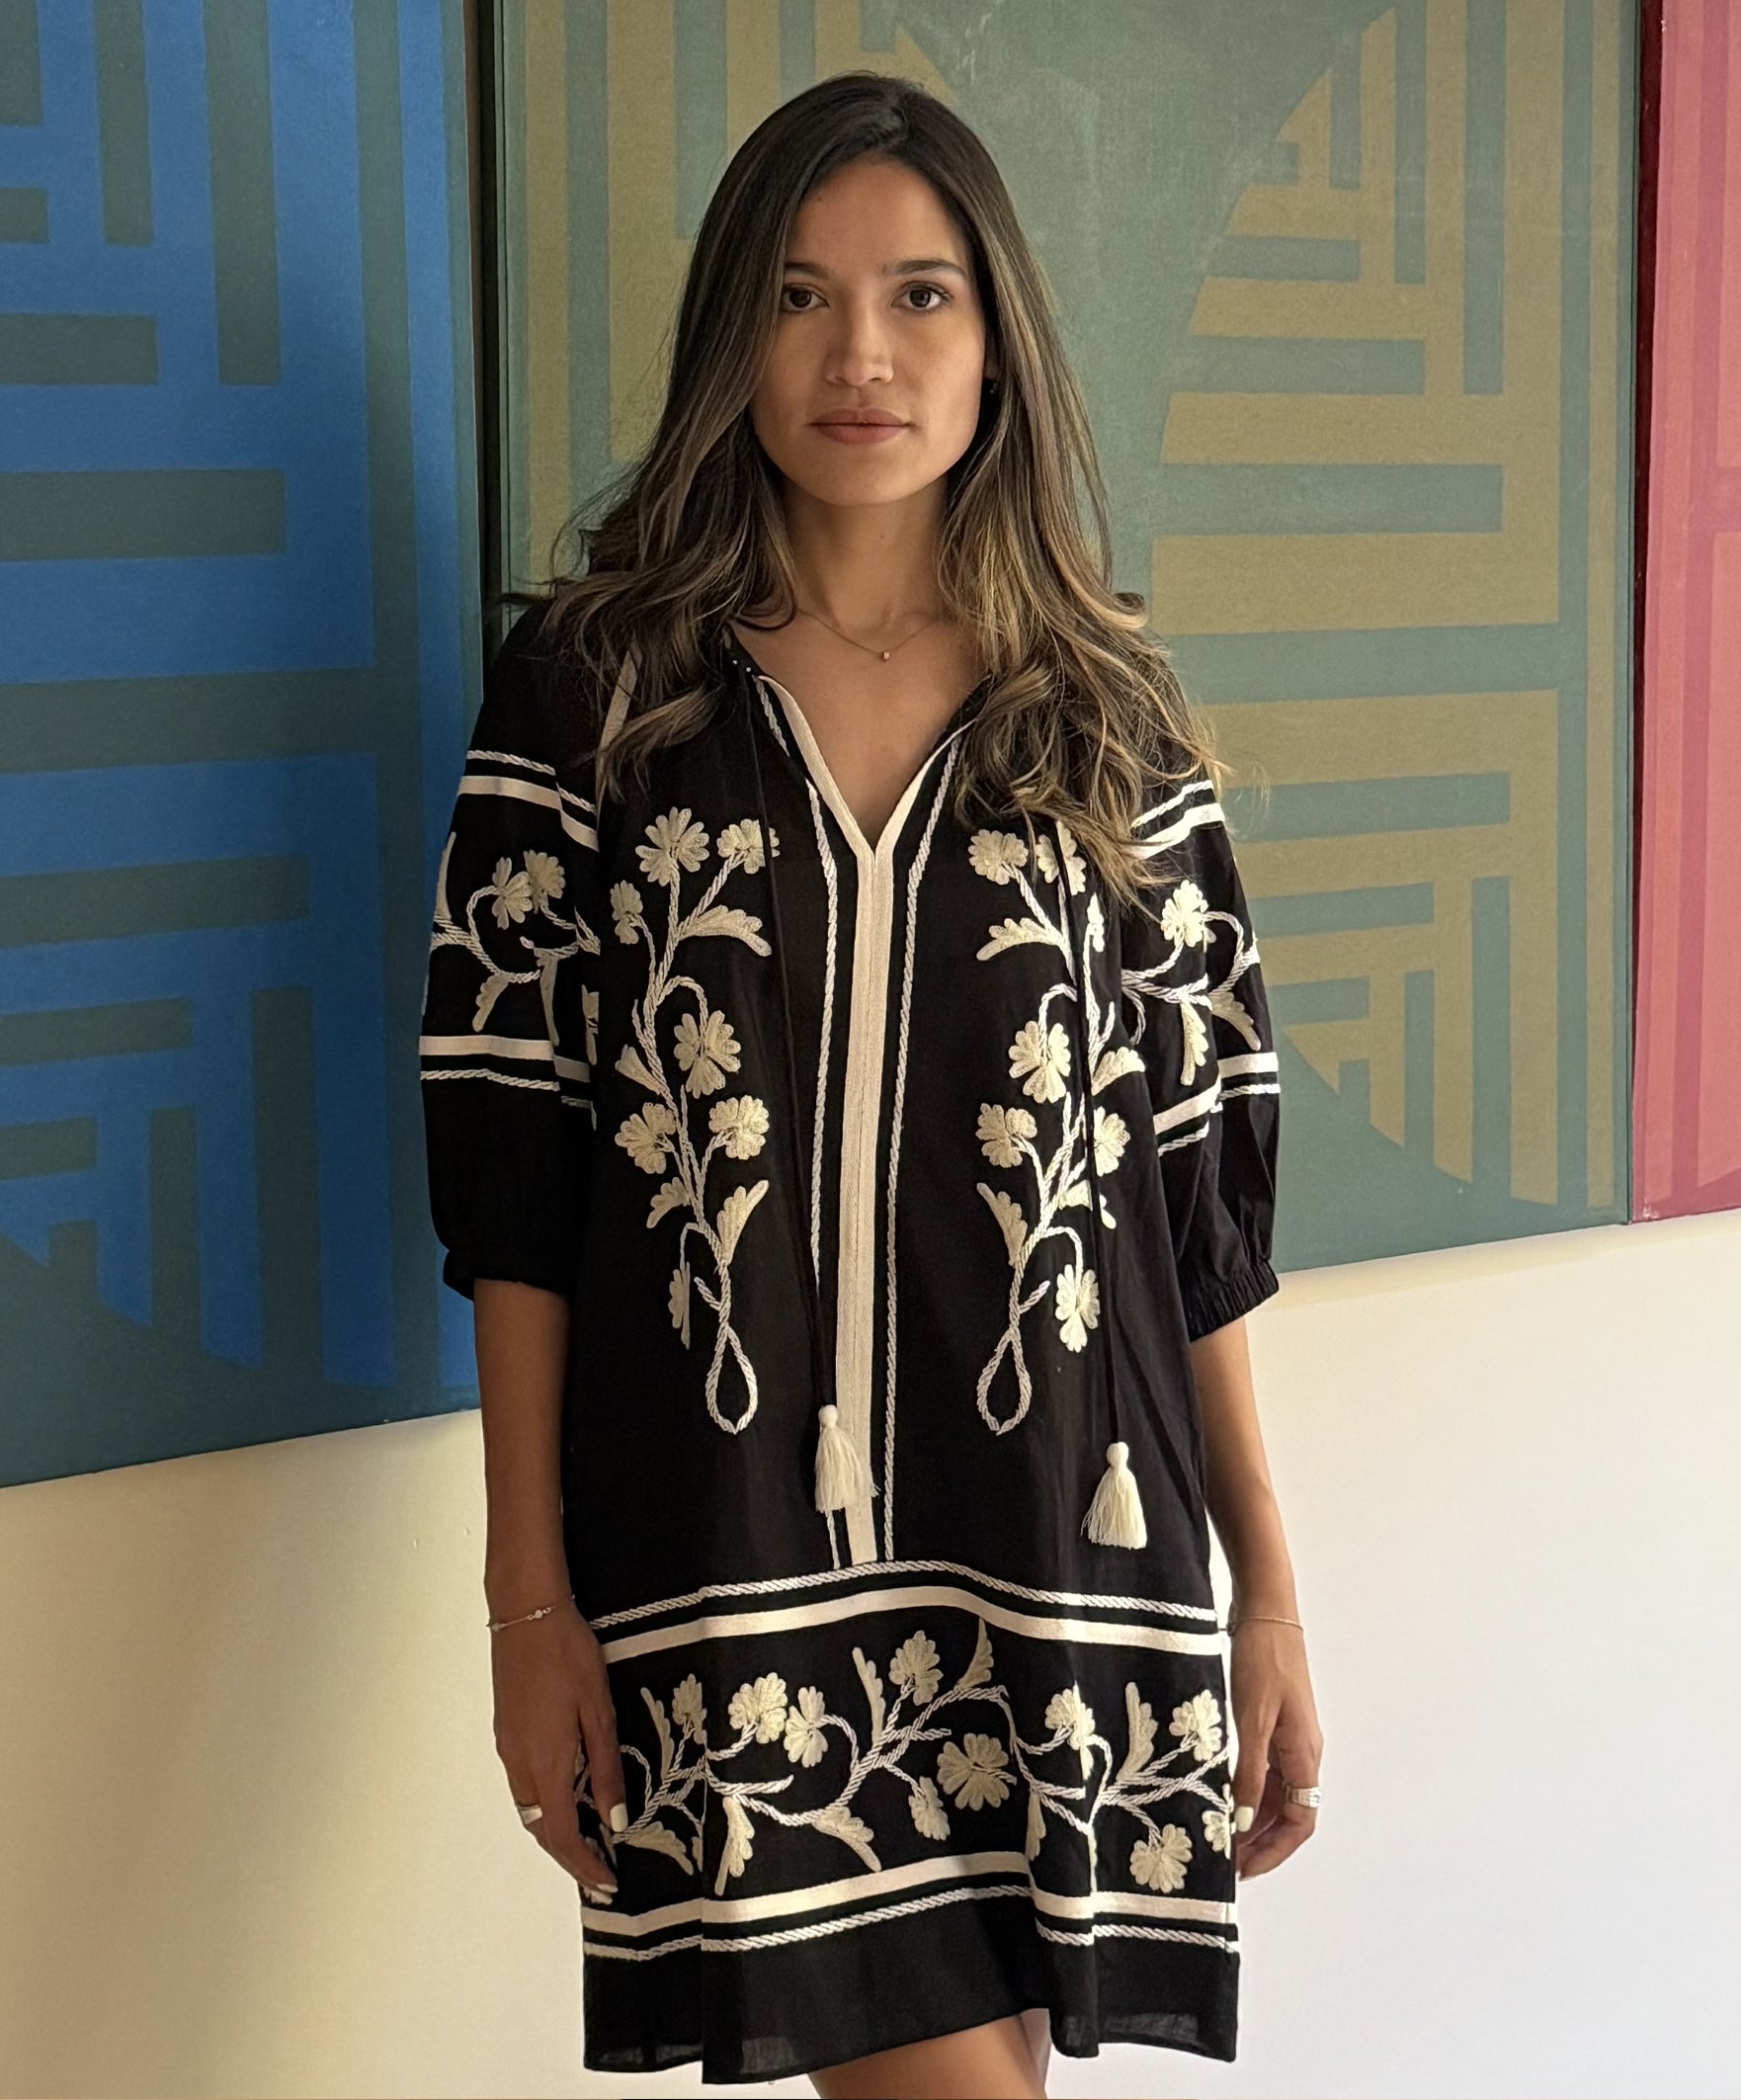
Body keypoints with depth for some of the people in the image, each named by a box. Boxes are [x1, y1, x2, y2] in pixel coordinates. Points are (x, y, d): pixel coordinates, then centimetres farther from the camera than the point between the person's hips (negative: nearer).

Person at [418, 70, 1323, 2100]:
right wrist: (529, 1593, -2)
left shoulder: (1111, 714, 7)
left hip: (1053, 1545, 2)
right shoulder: (593, 687, 2)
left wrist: (1266, 1586, 8)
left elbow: (1198, 1185, 8)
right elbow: (512, 1169, 1)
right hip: (725, 1542, -2)